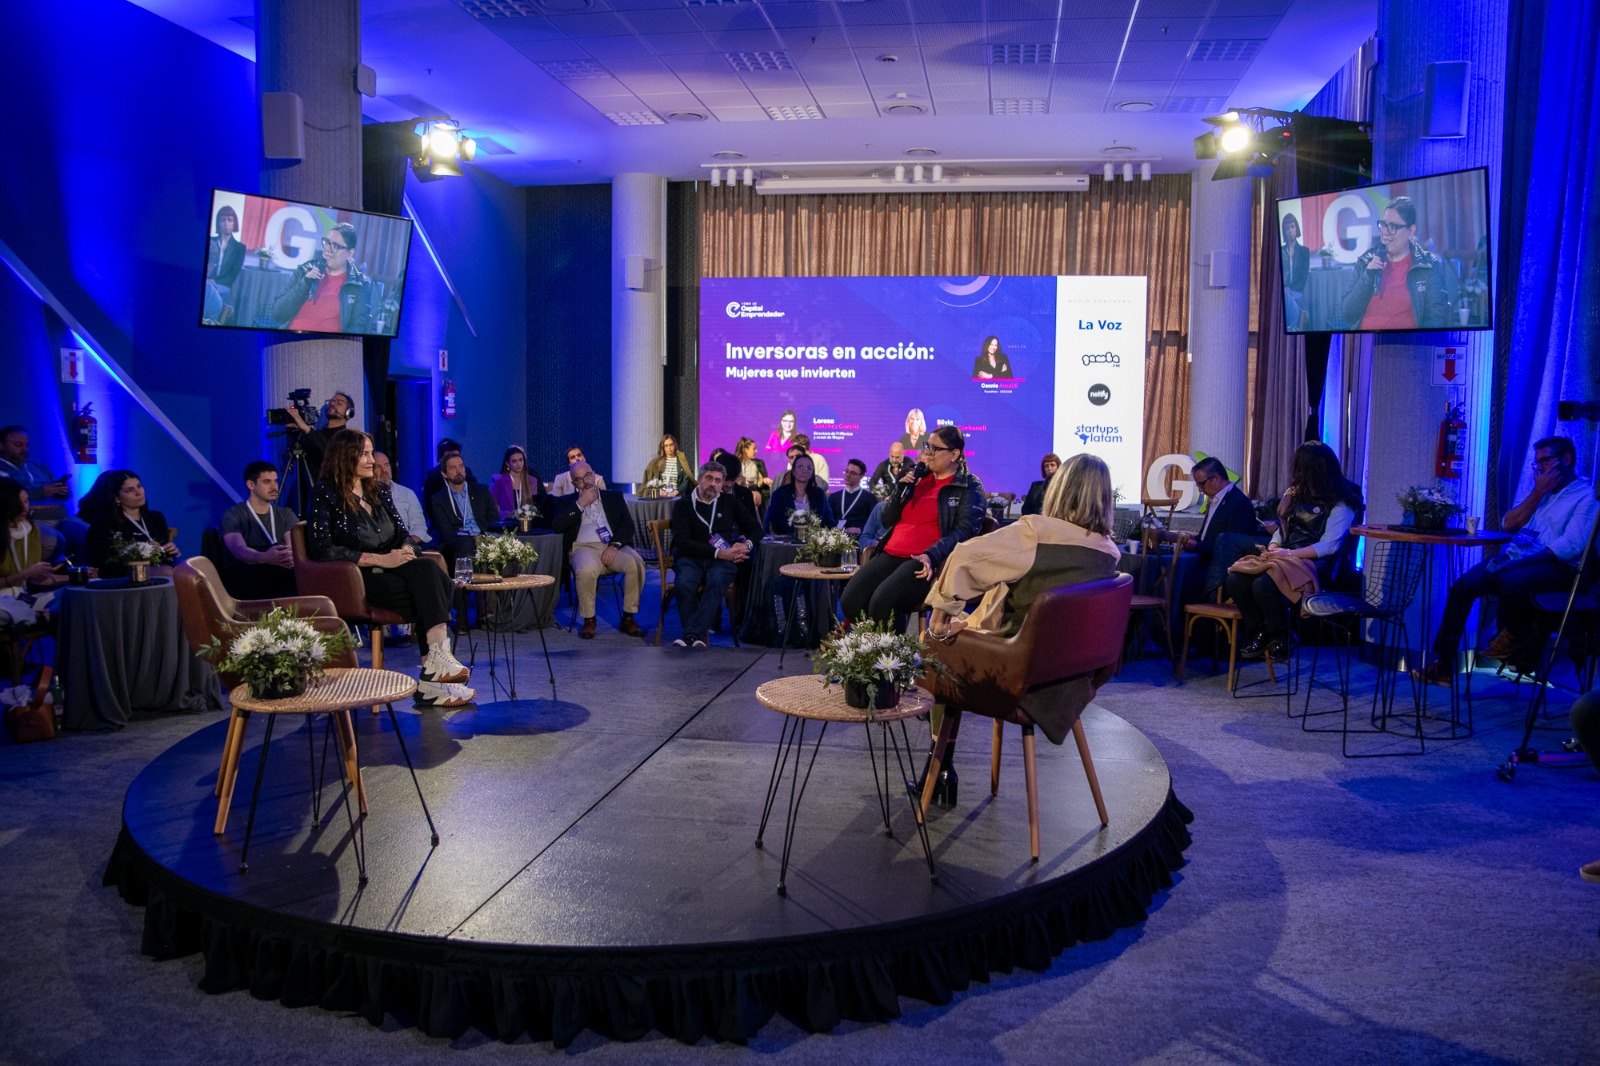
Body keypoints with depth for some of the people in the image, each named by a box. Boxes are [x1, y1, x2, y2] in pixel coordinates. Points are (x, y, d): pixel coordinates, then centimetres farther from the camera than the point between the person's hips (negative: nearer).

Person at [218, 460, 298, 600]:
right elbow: (239, 550, -18)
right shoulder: (232, 516, 1)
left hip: (278, 577, 3)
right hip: (240, 579, -3)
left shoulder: (286, 515, 14)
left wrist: (293, 556, -32)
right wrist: (264, 558, -42)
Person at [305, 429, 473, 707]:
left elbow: (402, 532, 20)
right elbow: (322, 550, -12)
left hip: (390, 570, 6)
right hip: (358, 579, -6)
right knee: (429, 589, -29)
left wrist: (406, 551, -7)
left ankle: (435, 667, -32)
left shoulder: (379, 491, 20)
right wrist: (379, 559, -18)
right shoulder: (325, 495, -1)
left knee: (434, 576, -27)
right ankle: (437, 663, -31)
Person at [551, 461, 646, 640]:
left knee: (636, 564, -30)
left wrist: (614, 545, -10)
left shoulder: (614, 497, 21)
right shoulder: (567, 502, 19)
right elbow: (558, 526, 1)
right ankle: (589, 620, -17)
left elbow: (628, 524, 8)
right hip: (584, 547, -1)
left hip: (614, 547, 2)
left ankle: (628, 618, -16)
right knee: (586, 570, -37)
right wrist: (580, 504, -1)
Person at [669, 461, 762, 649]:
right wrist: (718, 553, -11)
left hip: (723, 560, 1)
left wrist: (747, 545, -1)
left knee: (716, 582, -35)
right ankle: (698, 638, -34)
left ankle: (691, 636, -44)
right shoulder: (683, 505, 11)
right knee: (685, 585, -35)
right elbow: (682, 542, -2)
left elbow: (756, 528, 25)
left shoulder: (730, 503, 20)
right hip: (690, 558, -1)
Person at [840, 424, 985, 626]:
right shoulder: (919, 477, 23)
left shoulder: (969, 486, 6)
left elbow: (965, 530, -8)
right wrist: (902, 489, 6)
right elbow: (887, 521, 23)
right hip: (891, 554, 6)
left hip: (924, 561, -6)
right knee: (850, 600, -20)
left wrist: (932, 556, -23)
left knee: (883, 602, -32)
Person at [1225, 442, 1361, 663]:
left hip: (1314, 565, -7)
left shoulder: (1340, 504, -5)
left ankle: (1280, 640, -10)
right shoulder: (1297, 494, 20)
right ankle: (1261, 632, -1)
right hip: (1284, 559, 7)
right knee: (1234, 581, -20)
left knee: (1263, 585, -35)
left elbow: (1329, 545, -14)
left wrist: (1289, 553, -19)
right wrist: (1272, 549, -2)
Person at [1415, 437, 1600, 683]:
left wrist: (1518, 563, -22)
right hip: (1517, 557, 7)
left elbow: (1571, 546, -16)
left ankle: (1514, 636, -6)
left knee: (1511, 581, -38)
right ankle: (1442, 665, -14)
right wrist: (1538, 493, 2)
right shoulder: (1544, 491, 22)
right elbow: (1508, 524, 12)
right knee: (1462, 585, -15)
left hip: (1556, 566, -7)